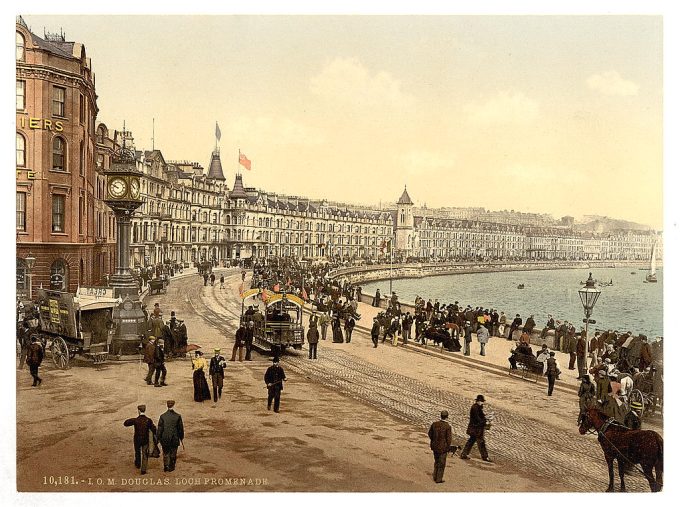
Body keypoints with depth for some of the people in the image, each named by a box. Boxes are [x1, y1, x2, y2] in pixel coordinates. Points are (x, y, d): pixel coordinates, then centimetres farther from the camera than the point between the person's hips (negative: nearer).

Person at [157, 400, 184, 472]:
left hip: (165, 439, 0)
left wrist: (159, 438, 7)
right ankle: (171, 467, 20)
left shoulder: (163, 416, -9)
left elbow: (160, 428, -3)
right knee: (173, 454, 13)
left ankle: (166, 467, 14)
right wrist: (181, 437, 13)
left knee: (165, 453, 16)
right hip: (174, 439, 0)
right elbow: (180, 428, 0)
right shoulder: (178, 416, -9)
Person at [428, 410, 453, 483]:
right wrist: (448, 448, -1)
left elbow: (429, 434, 5)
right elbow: (449, 439, -16)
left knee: (436, 461, 24)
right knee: (441, 463, 12)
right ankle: (439, 479, 20)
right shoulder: (447, 426, -20)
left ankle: (435, 476, 33)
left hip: (435, 446, 4)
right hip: (443, 447, -4)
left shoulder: (434, 424, -7)